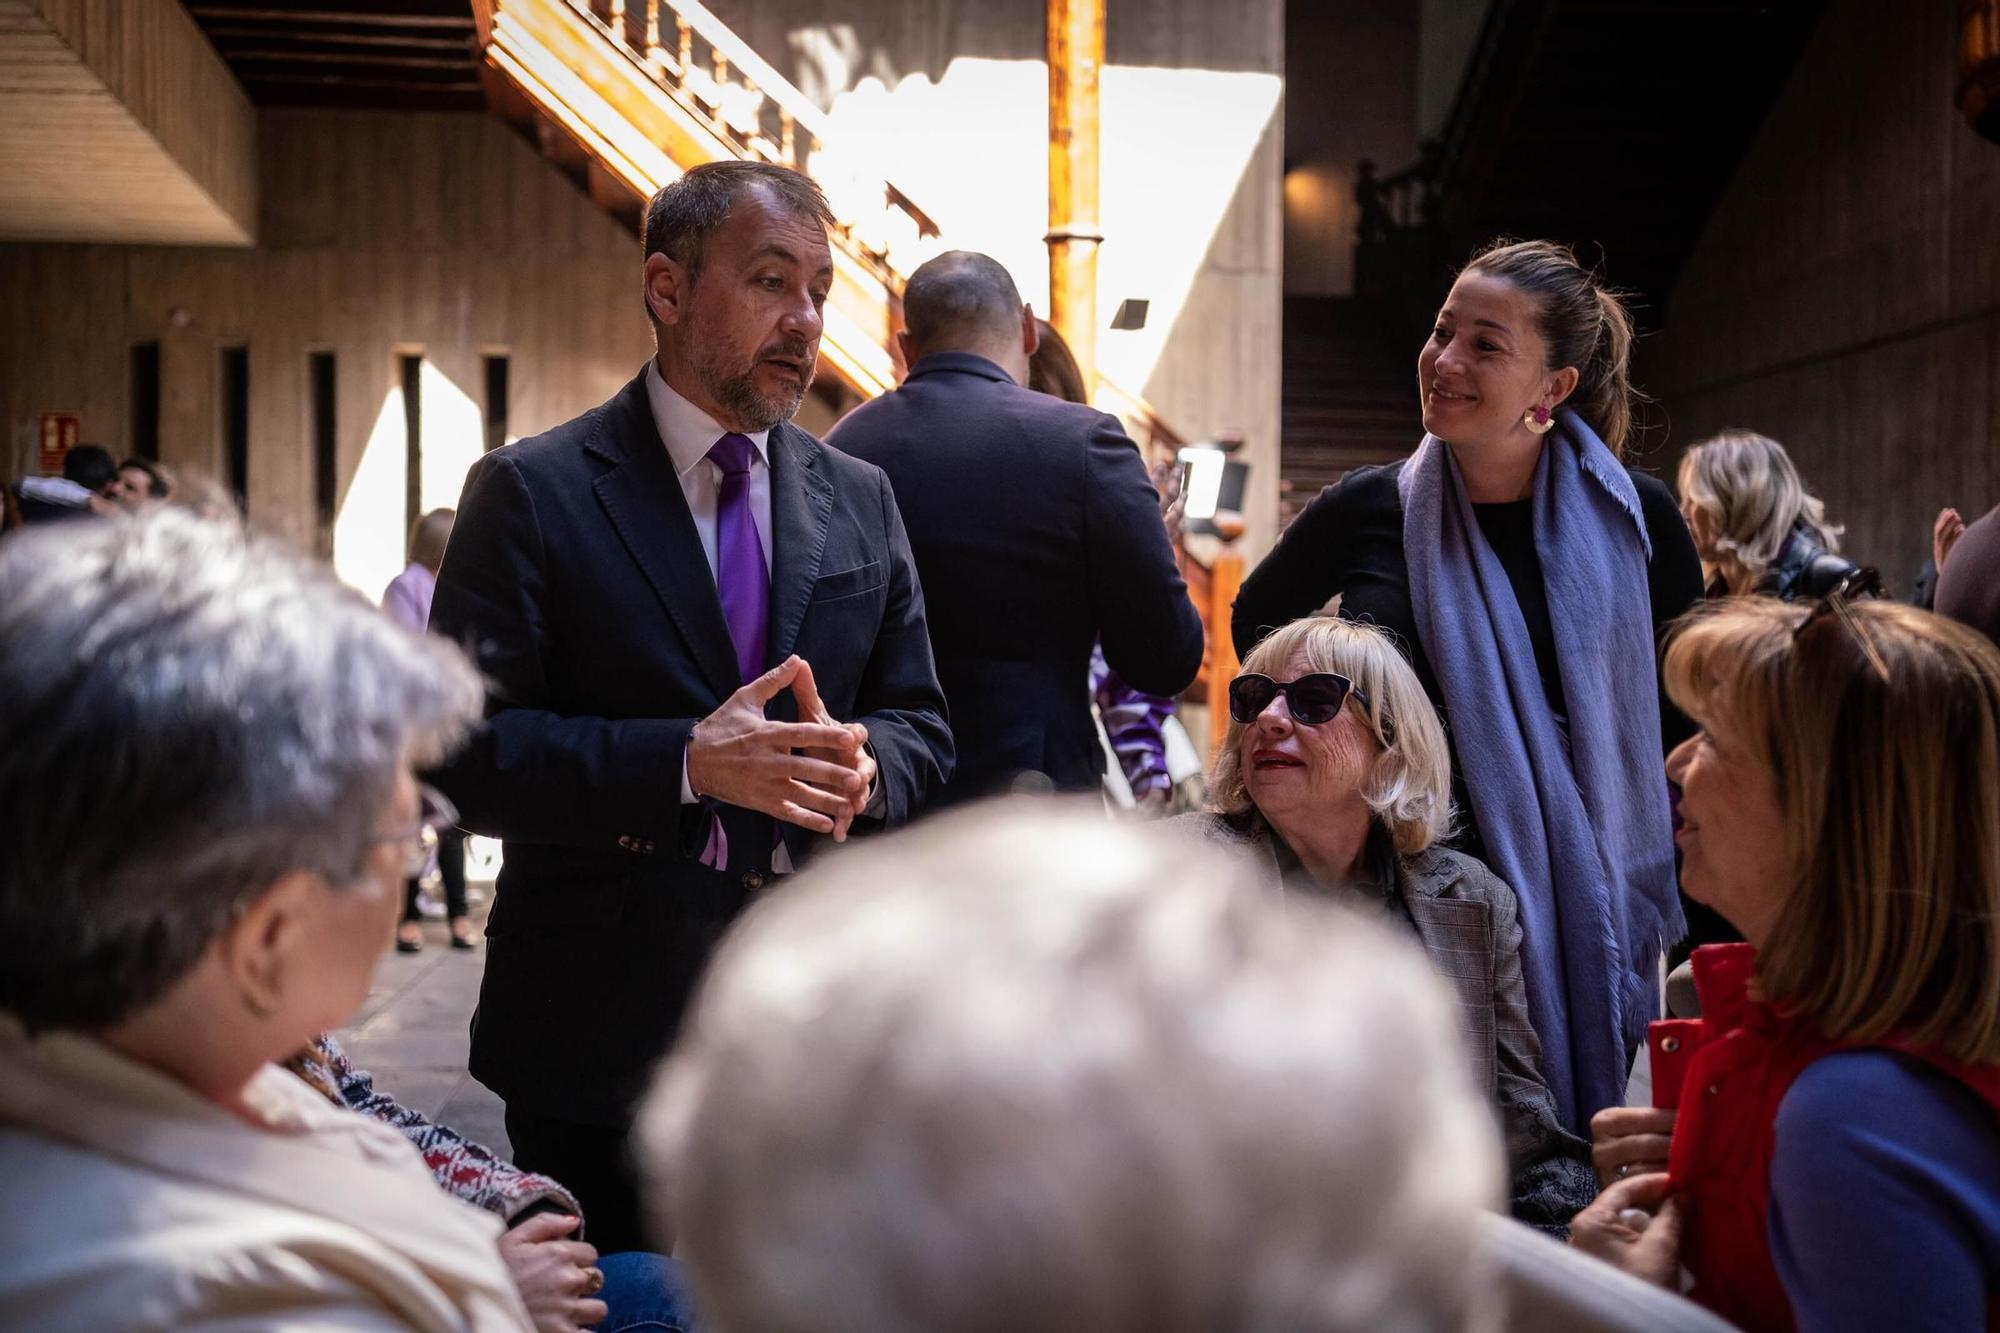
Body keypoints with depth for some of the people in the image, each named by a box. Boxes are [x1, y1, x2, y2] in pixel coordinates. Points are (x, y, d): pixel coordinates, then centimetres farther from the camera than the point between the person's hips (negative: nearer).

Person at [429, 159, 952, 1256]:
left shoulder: (860, 502, 9)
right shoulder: (532, 494, -5)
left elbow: (922, 728, 11)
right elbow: (460, 752, -13)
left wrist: (863, 765, -13)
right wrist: (683, 763, -24)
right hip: (601, 1036, -4)